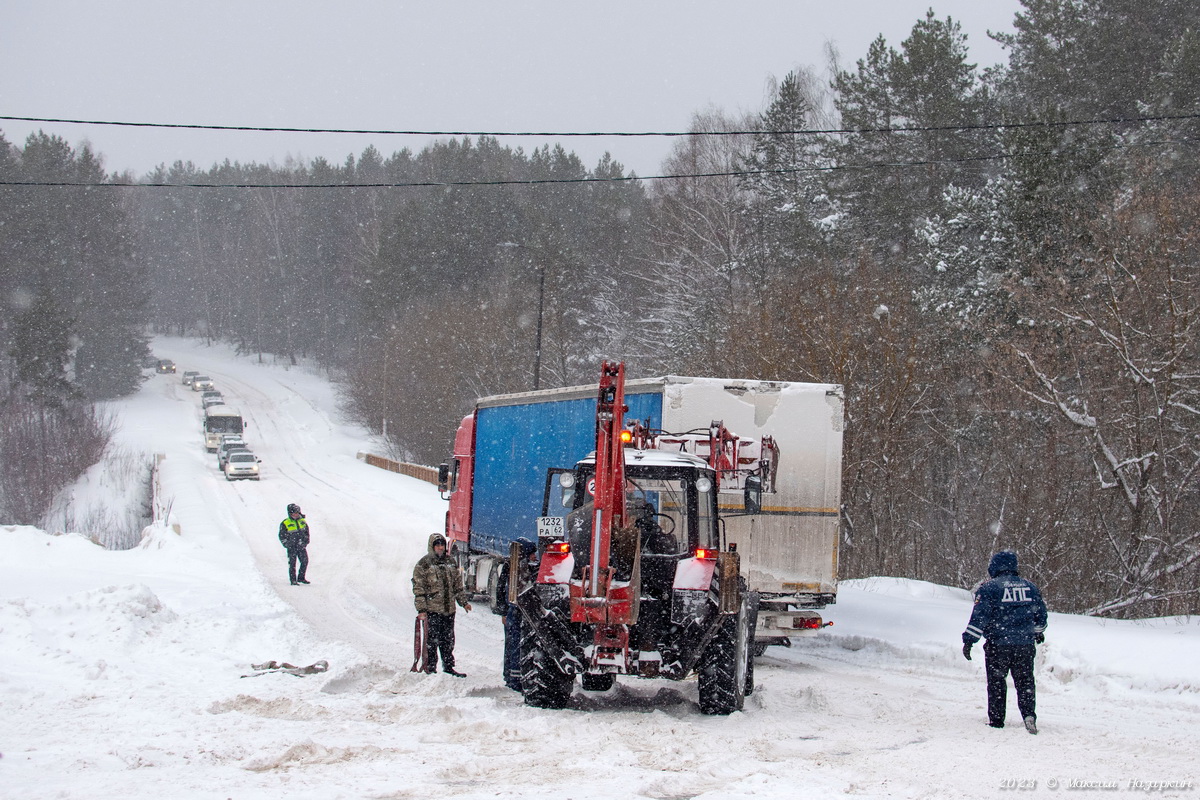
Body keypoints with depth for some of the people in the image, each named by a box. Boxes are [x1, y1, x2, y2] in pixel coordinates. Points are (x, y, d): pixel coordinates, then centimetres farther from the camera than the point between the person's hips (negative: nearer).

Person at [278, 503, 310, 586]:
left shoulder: (302, 521, 6)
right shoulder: (285, 524, -7)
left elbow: (306, 532, 17)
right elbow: (282, 536, -2)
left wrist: (305, 541, 7)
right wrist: (287, 544, -10)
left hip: (301, 546, 4)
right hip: (292, 547, -4)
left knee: (305, 561, 3)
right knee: (292, 563, -2)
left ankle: (301, 578, 18)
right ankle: (293, 580, 4)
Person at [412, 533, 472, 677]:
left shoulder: (450, 562, 13)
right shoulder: (423, 564, -4)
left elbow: (458, 584, 22)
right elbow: (418, 588, -7)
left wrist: (463, 601, 17)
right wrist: (421, 608, -14)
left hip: (449, 609, 5)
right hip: (432, 610, -5)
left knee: (448, 640, 12)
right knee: (432, 640, -4)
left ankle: (448, 667, 22)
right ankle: (430, 669, 3)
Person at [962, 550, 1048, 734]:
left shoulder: (990, 587, -7)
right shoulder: (1030, 587, 9)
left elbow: (979, 616, -12)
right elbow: (1041, 615, 20)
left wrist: (969, 641, -9)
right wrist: (1038, 633, 38)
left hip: (998, 644, -3)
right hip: (1025, 645, 3)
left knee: (997, 682, 9)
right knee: (1025, 681, 10)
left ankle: (996, 719, 11)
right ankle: (1029, 715, -7)